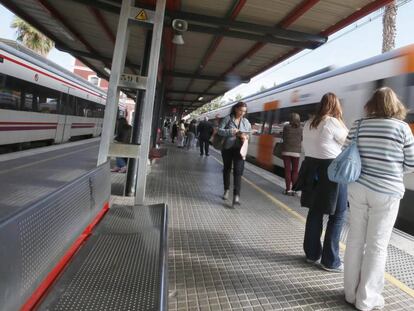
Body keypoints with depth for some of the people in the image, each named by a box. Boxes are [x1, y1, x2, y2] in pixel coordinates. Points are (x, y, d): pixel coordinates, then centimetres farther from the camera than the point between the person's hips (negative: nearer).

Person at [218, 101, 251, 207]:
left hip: (239, 149, 0)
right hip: (227, 148, 0)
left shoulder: (246, 122, 7)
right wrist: (231, 131, -19)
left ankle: (236, 196, -13)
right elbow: (220, 130, -5)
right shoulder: (228, 118, -1)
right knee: (227, 169, 15)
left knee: (238, 172, -11)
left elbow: (249, 134, 14)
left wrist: (245, 137, -10)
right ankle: (227, 190, 35)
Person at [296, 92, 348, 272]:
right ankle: (330, 261, 12)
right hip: (332, 171, -7)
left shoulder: (308, 124, 9)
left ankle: (312, 253, 25)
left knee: (315, 212, 15)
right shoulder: (333, 122, -12)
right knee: (338, 215, 6)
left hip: (312, 168, 7)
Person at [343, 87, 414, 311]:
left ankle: (351, 292, 26)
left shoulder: (358, 125, 1)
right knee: (377, 245, 7)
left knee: (355, 239, 12)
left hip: (358, 189, 3)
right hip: (386, 192, -2)